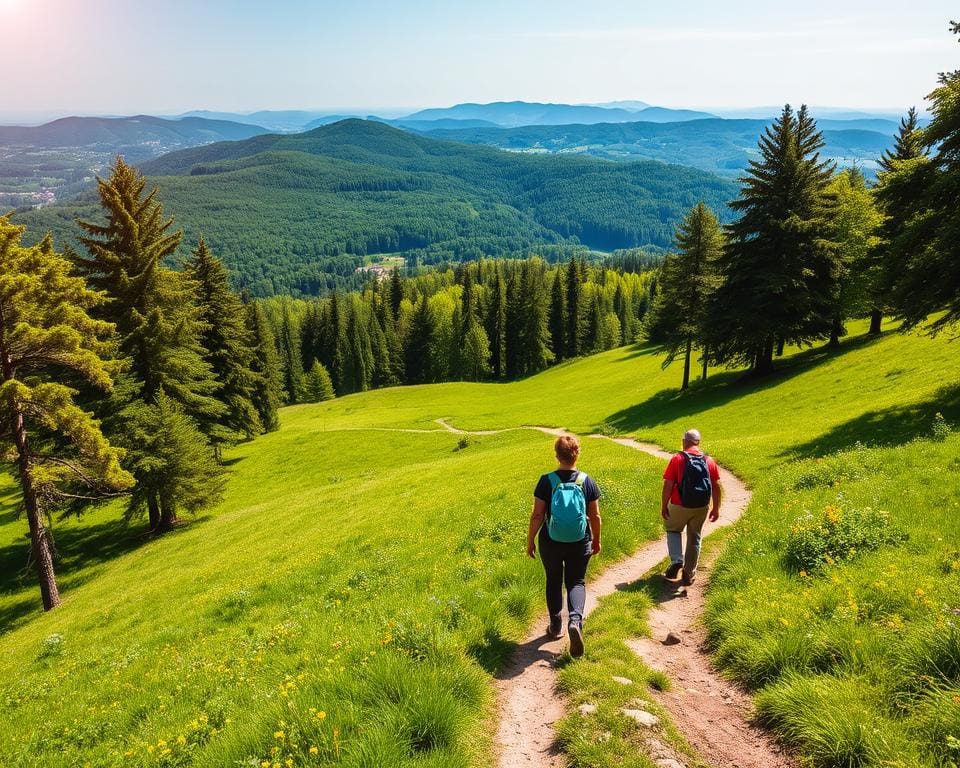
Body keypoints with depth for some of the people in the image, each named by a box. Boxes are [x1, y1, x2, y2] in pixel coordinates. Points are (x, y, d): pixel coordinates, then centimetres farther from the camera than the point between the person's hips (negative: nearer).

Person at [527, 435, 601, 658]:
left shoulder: (546, 481, -14)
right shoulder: (587, 481, -8)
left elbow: (537, 515, -11)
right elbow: (595, 516, -2)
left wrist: (530, 540, 1)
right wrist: (596, 540, 14)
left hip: (551, 542, 0)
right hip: (580, 543, 1)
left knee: (554, 582, 19)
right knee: (576, 582, 14)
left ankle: (556, 627, 29)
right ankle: (575, 620, -11)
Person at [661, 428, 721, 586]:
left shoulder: (677, 459, -11)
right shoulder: (709, 461, 0)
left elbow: (668, 485, -13)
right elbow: (717, 487, 2)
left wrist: (664, 506, -2)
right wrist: (716, 508, 12)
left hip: (680, 506, -3)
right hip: (701, 507, 3)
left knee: (673, 530, 22)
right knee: (694, 538, 16)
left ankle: (677, 561, 4)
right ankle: (689, 575, 23)